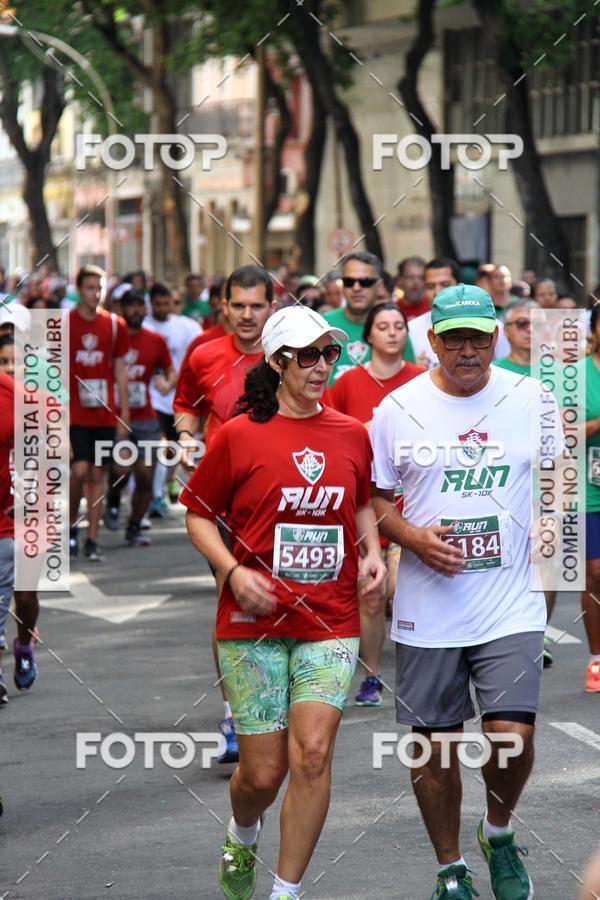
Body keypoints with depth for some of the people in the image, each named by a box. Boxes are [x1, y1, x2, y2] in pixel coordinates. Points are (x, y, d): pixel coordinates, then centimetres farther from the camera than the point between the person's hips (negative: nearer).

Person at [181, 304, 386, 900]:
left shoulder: (352, 435, 7)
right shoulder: (240, 436, -4)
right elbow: (198, 515, 4)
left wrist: (372, 553, 7)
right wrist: (233, 571, -11)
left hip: (330, 621, 2)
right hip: (254, 621, -2)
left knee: (313, 754, -13)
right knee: (263, 772, 0)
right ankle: (241, 837, 37)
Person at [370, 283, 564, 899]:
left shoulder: (529, 399, 2)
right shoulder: (397, 409, -1)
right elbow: (372, 498, 5)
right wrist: (414, 537, -12)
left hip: (512, 604, 0)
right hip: (428, 610, 0)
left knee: (511, 735, -12)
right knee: (433, 744, 5)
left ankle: (499, 832, 20)